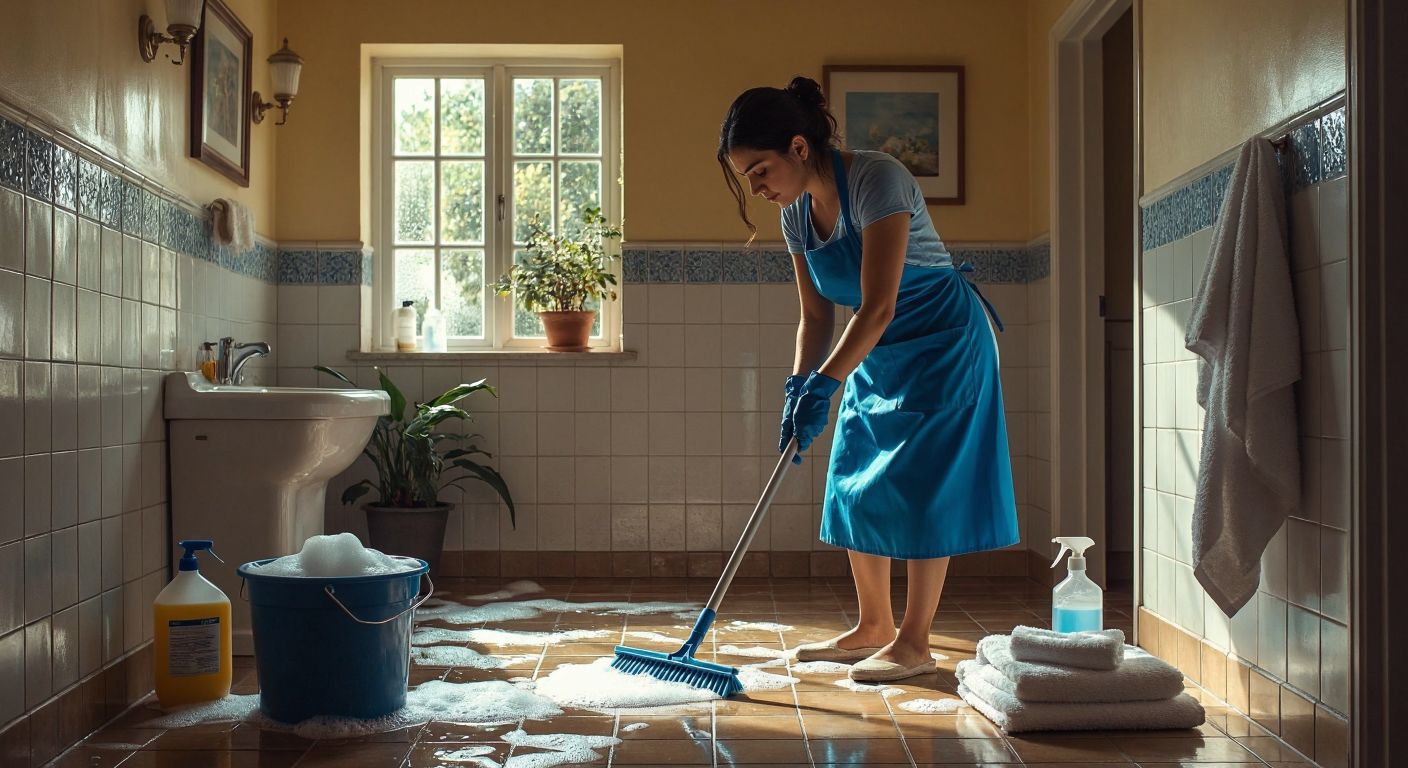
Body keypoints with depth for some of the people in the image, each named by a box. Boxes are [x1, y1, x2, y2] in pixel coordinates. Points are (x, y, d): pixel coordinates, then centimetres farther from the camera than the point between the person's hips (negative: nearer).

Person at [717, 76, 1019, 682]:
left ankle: (914, 642, 3)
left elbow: (877, 308, -31)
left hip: (943, 342, -8)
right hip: (878, 353, 8)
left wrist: (823, 386, -34)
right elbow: (815, 317, 3)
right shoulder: (797, 211, -1)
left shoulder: (876, 179, -26)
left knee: (921, 488, -7)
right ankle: (872, 629, 20)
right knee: (854, 488, 8)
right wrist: (798, 388, -9)